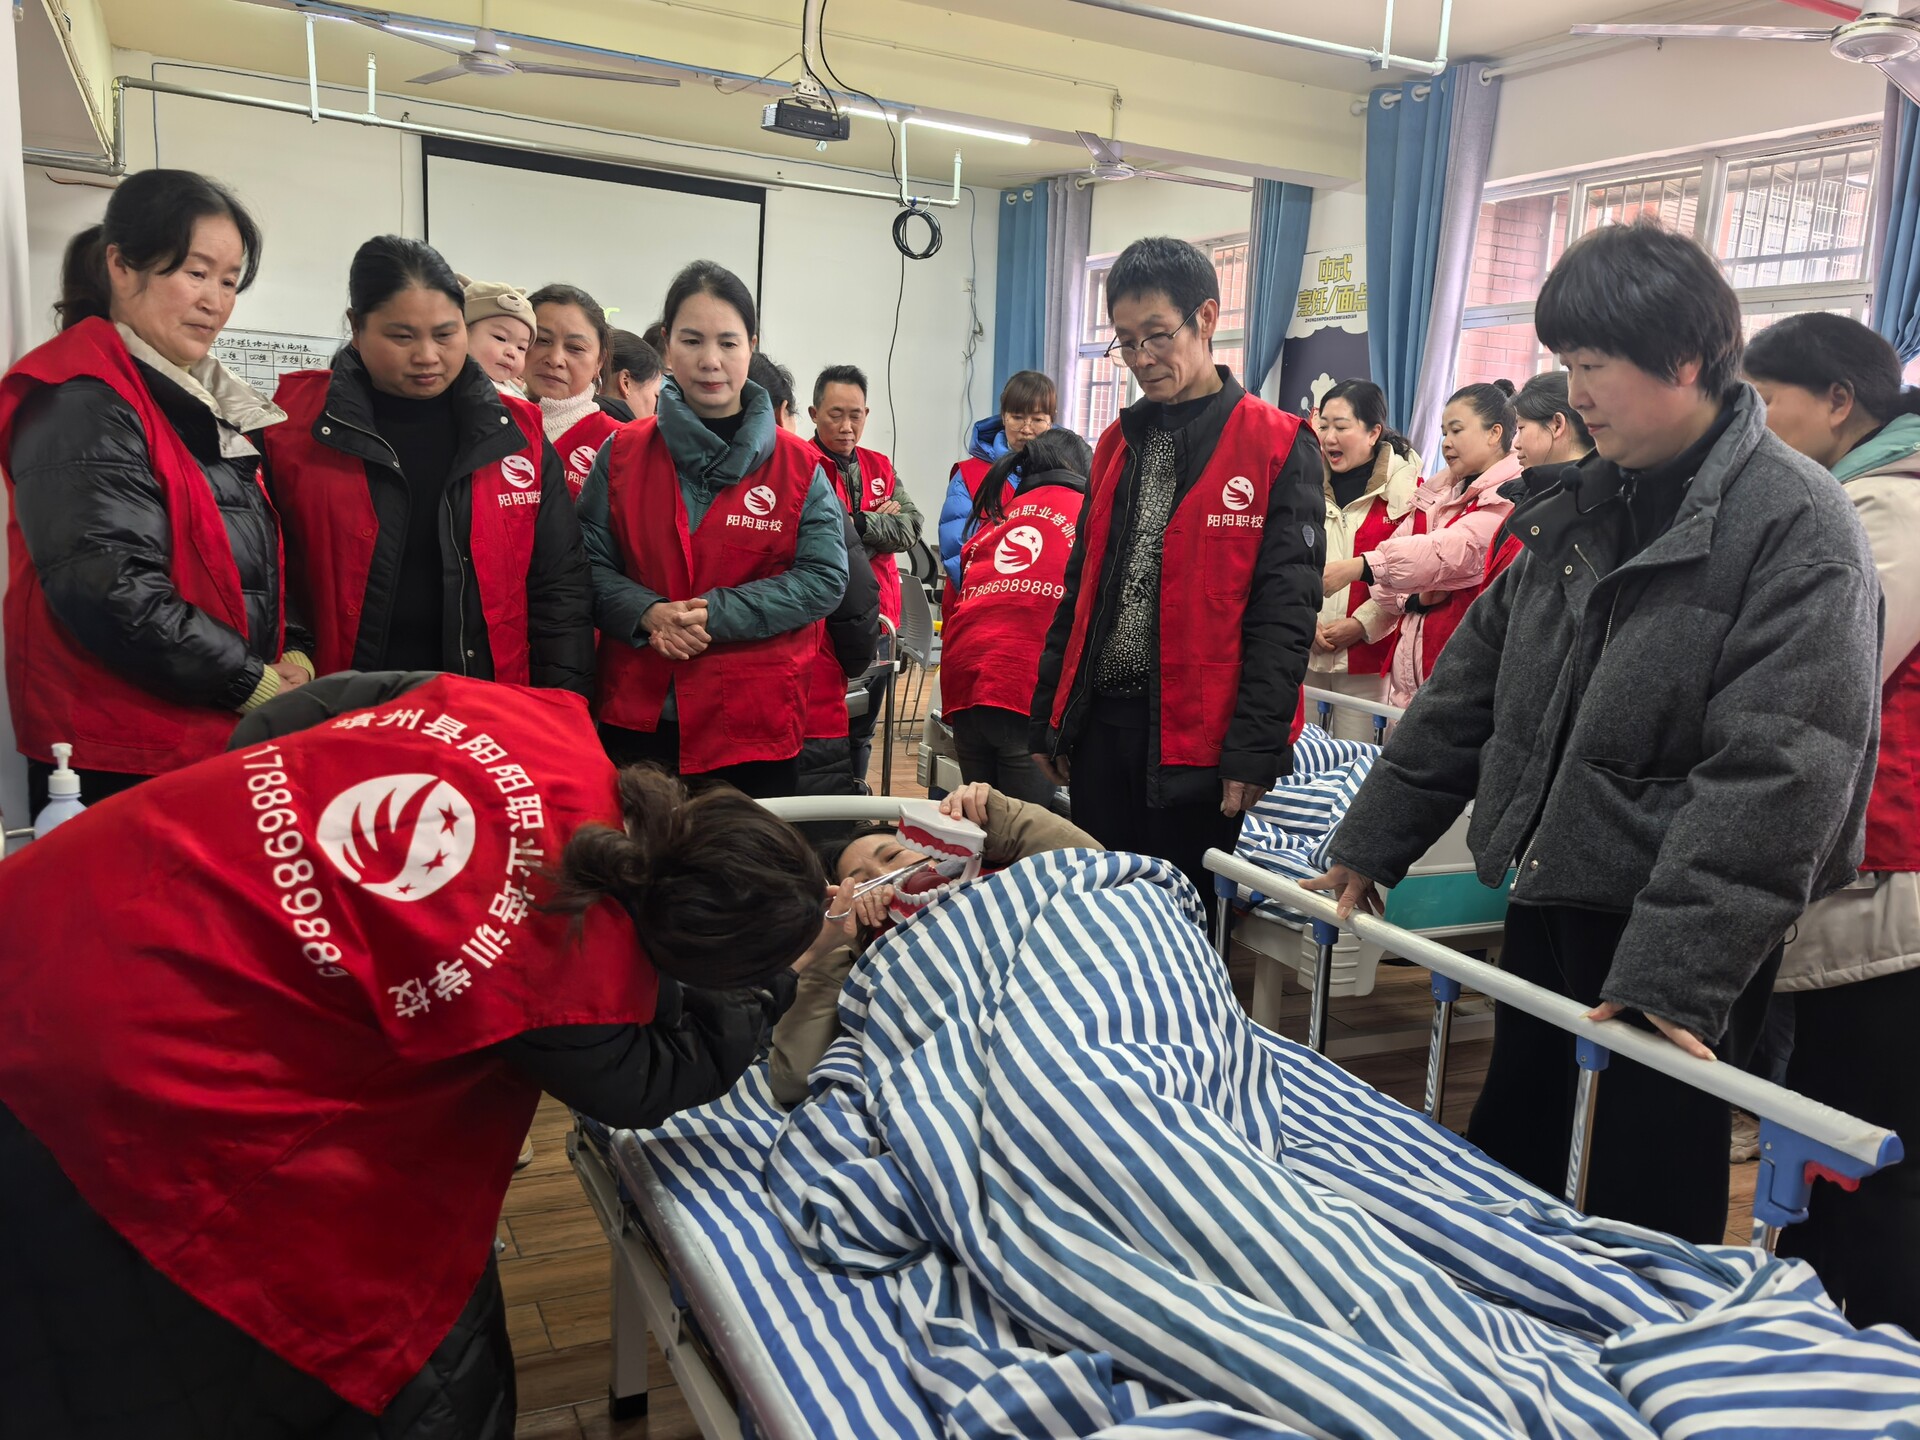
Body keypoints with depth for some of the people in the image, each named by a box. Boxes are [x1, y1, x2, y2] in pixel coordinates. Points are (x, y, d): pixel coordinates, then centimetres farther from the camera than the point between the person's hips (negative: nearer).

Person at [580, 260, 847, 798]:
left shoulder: (799, 466, 2)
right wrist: (648, 613, -16)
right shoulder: (623, 454, 6)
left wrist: (718, 612, -15)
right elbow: (591, 563, 4)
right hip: (637, 720, 1)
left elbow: (824, 577, -5)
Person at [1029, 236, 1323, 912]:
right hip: (1100, 722, 5)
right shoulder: (1118, 443, 12)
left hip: (1194, 731, -5)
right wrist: (1048, 716, 12)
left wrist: (1254, 748, -15)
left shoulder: (1278, 446, -5)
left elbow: (1285, 613, -10)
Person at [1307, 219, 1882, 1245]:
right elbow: (1472, 685, 12)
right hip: (1546, 910, 7)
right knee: (1502, 1170, 18)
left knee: (1644, 1220, 6)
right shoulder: (1578, 510, 9)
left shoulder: (1796, 527, -13)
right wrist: (1367, 846, 11)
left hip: (1676, 953, -7)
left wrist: (1674, 969, -27)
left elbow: (1774, 775, -22)